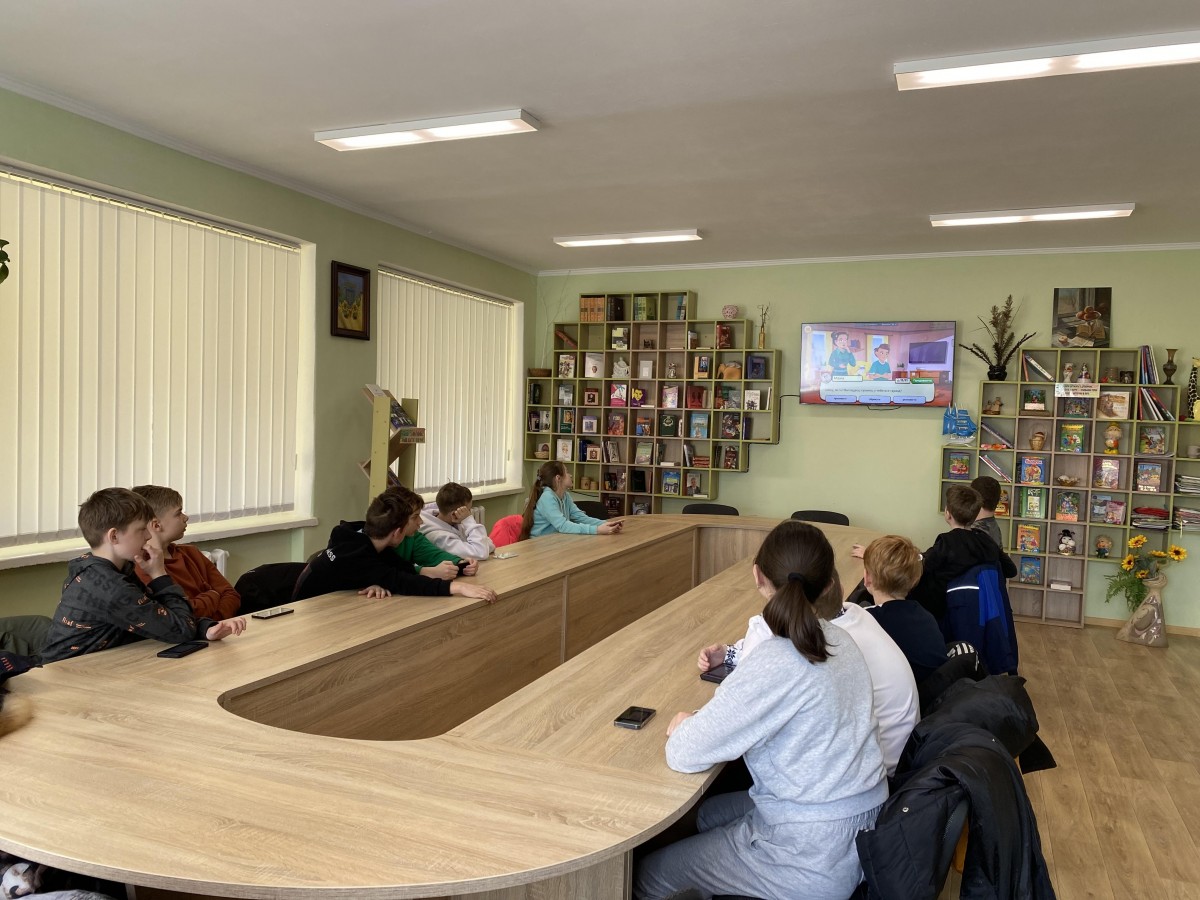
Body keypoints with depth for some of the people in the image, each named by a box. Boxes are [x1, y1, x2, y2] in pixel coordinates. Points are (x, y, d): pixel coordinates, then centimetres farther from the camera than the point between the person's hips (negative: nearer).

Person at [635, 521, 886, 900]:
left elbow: (684, 755, -22)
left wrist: (683, 726, -2)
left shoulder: (775, 664, -28)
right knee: (701, 812, 28)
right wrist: (733, 661, 1)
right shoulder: (839, 641, -3)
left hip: (813, 857, -8)